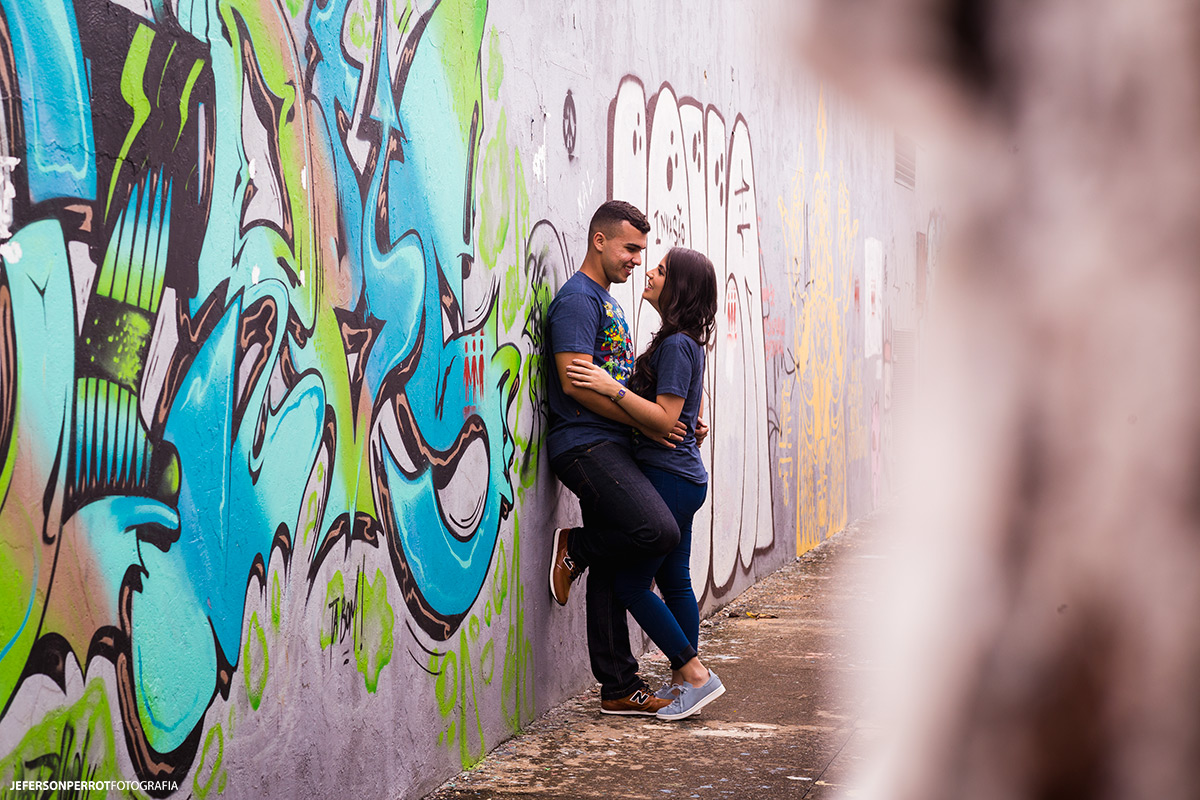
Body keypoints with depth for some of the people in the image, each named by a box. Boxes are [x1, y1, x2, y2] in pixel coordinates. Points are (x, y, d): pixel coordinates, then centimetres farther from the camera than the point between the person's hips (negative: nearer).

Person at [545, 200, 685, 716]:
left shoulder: (607, 301, 23)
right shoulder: (577, 298, -8)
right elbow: (575, 382, -18)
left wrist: (676, 421, 16)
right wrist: (645, 423, -14)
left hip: (612, 447, 10)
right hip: (584, 445, -10)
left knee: (611, 573, 8)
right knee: (658, 531, -25)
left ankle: (620, 689, 11)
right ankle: (575, 549, 0)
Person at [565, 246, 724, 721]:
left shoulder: (676, 345, -16)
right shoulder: (685, 342, 14)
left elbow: (665, 418, -22)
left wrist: (612, 388, -25)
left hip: (669, 479, -10)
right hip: (682, 476, 10)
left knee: (630, 583, -7)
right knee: (674, 580, 13)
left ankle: (695, 674, -3)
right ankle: (684, 681, 17)